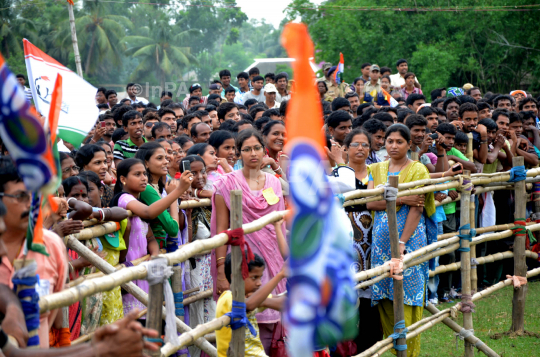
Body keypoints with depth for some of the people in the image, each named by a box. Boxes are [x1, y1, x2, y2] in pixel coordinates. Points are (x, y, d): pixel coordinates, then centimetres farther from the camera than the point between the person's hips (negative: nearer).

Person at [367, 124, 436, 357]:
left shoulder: (417, 170, -2)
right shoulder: (377, 169, 12)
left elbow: (417, 209, -10)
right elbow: (370, 202, -1)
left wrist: (402, 243, -18)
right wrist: (401, 199, -15)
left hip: (409, 235, -5)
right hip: (382, 239, 5)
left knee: (406, 298, -5)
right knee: (385, 301, 4)